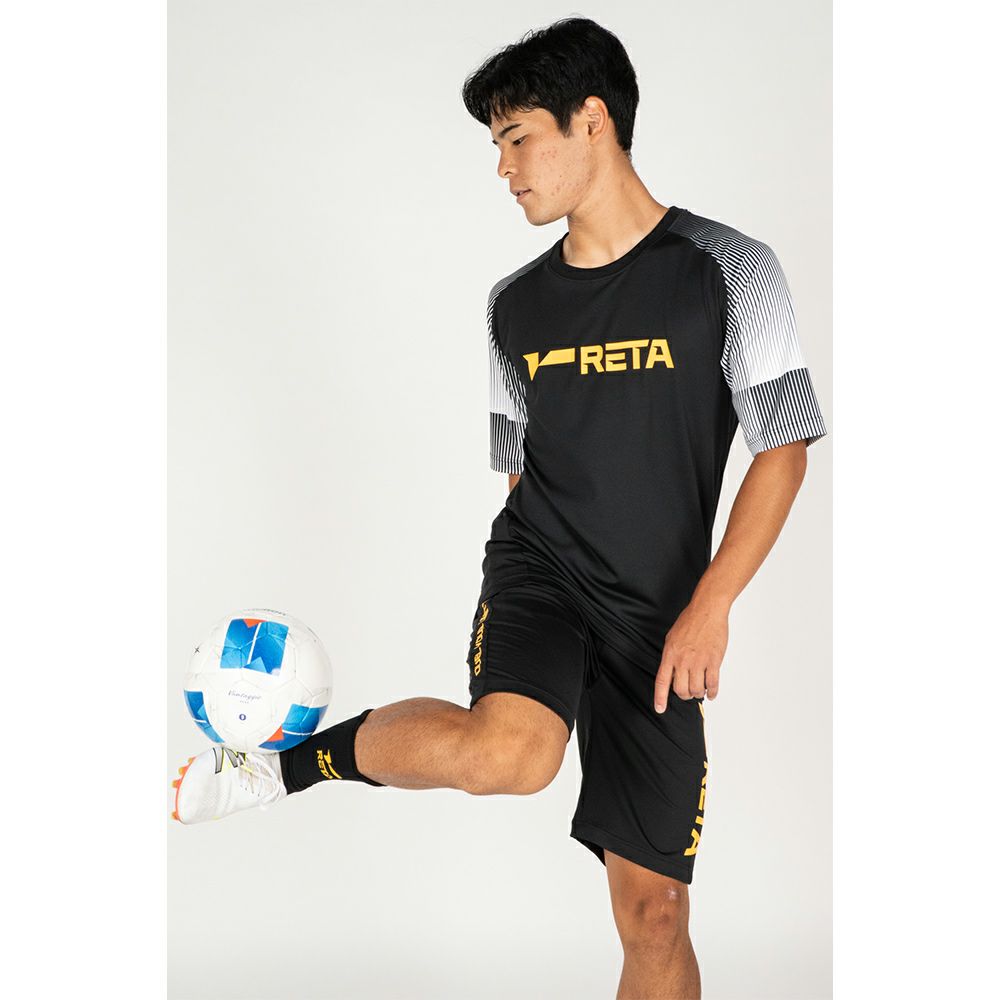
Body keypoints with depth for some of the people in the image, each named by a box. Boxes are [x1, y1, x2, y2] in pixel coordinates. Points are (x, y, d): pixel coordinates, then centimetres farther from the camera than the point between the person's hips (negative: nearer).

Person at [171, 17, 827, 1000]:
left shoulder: (727, 269, -3)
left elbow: (783, 449, -4)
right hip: (537, 563, 1)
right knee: (509, 751, -34)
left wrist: (708, 604, -12)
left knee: (654, 908, 2)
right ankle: (276, 765, -16)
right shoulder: (515, 303, 9)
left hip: (660, 615, -1)